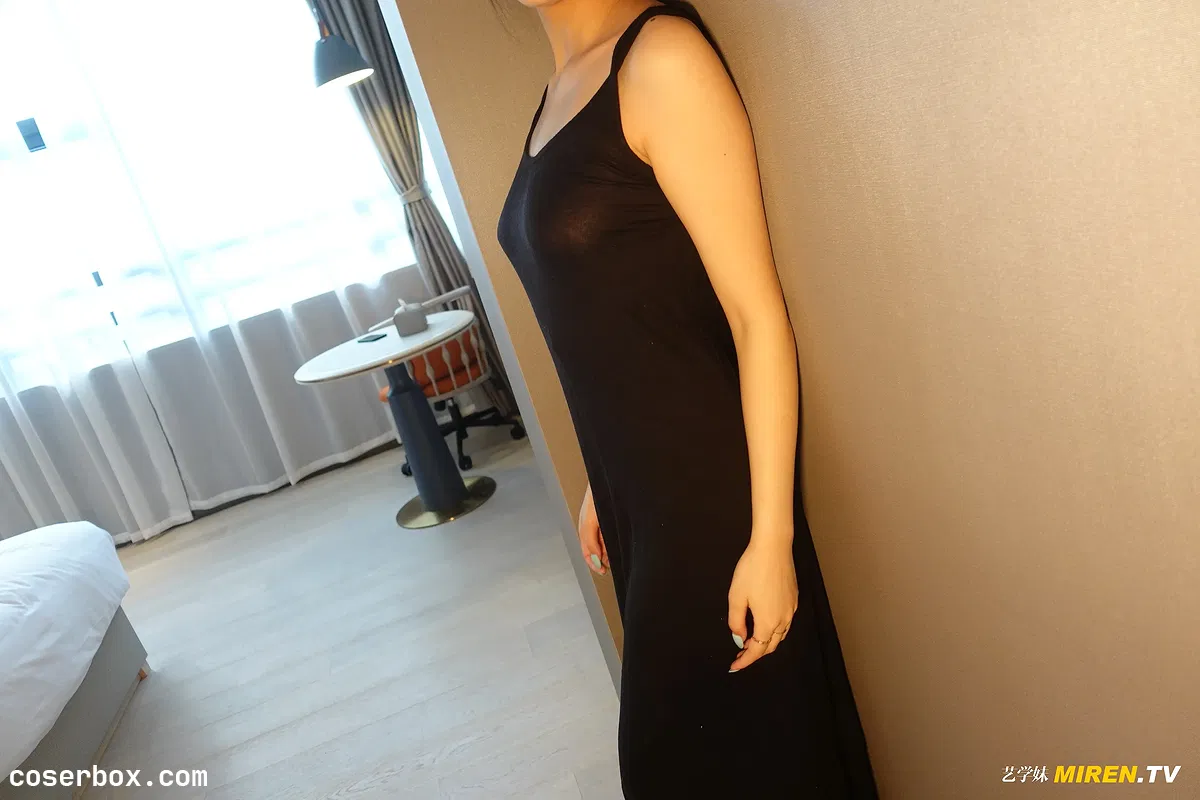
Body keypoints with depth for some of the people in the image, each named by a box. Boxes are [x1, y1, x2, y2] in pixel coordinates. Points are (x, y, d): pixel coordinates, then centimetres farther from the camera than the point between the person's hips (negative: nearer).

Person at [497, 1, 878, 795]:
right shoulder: (559, 90, 10)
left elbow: (758, 314, -18)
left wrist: (771, 537, -17)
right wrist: (601, 484, 17)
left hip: (710, 479, -8)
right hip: (635, 478, 8)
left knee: (740, 735, 12)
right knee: (680, 726, 23)